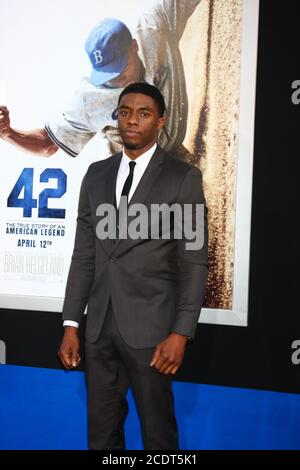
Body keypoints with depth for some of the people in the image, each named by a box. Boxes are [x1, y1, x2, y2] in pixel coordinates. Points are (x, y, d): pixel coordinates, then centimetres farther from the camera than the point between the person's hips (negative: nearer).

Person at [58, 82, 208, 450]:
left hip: (150, 327, -4)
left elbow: (194, 261, -7)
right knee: (101, 430, 16)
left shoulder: (183, 178, -4)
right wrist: (70, 324, 5)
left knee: (157, 430, 10)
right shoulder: (96, 174, 9)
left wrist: (181, 333, -13)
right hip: (99, 326, 4)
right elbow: (84, 254, 9)